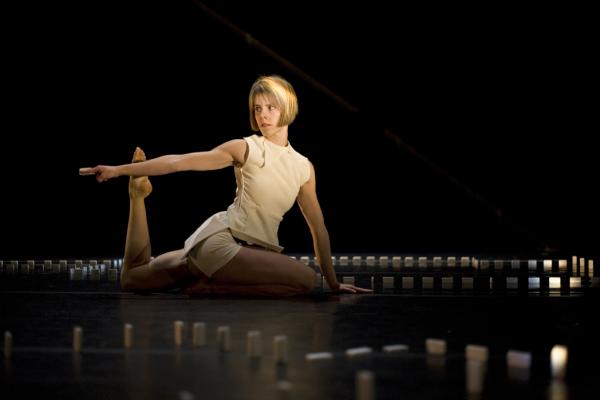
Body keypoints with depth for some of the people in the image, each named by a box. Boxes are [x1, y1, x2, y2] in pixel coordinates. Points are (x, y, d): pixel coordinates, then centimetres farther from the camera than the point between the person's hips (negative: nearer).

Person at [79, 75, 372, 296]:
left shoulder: (304, 167, 9)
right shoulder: (245, 148, -6)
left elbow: (318, 227, 14)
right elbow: (179, 161, -9)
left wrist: (333, 282, 15)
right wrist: (118, 170, -14)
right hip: (220, 239, -6)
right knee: (304, 279, -23)